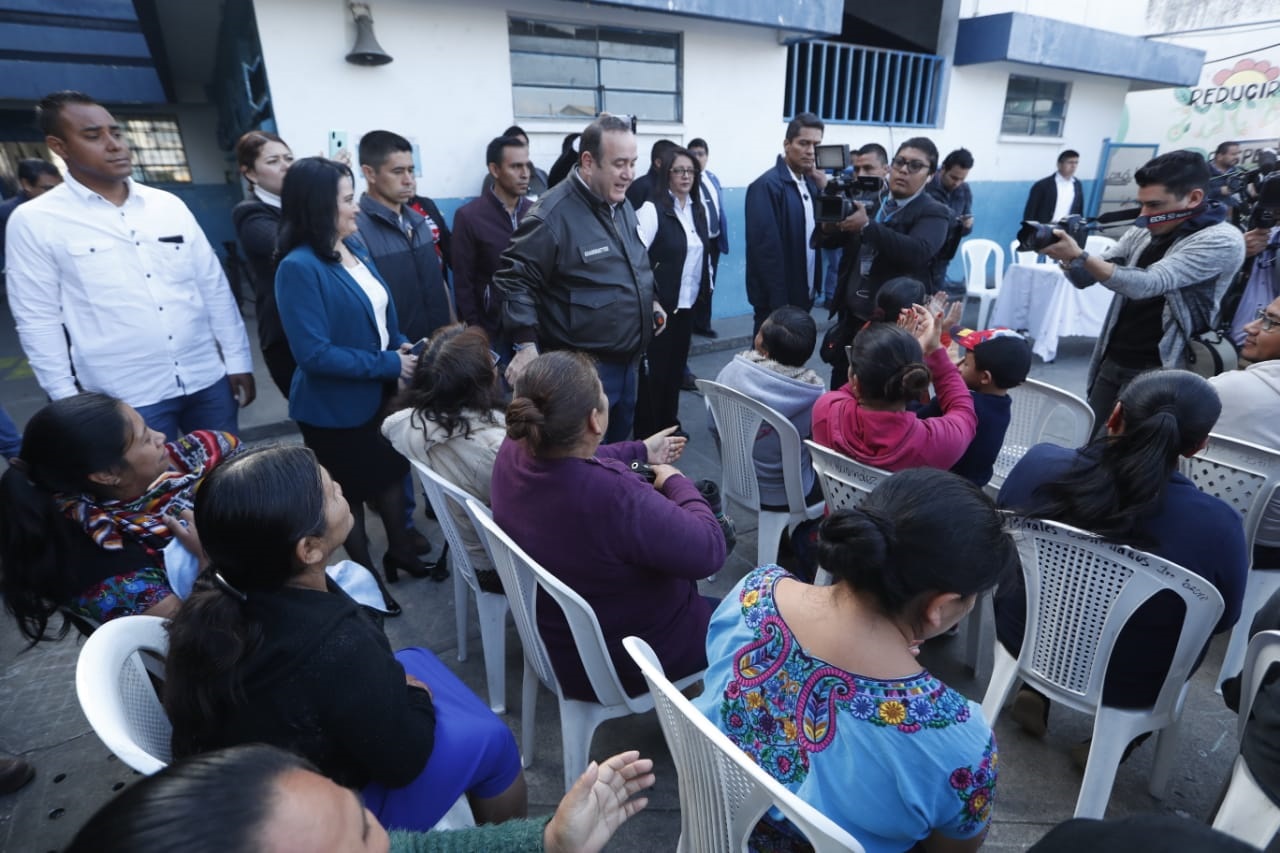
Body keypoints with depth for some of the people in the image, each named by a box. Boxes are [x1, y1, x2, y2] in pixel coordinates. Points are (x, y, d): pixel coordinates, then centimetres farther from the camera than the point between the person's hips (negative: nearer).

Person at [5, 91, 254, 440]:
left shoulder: (169, 204, 6)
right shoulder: (34, 222, -2)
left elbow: (214, 285, 7)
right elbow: (38, 321, -1)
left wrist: (237, 360, 5)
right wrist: (68, 401, -3)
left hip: (207, 380, 3)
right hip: (127, 398, -3)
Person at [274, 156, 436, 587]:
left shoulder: (355, 249, 2)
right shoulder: (299, 267, -22)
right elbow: (315, 354, -26)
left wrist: (403, 348, -7)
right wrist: (388, 364, -22)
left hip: (379, 392, 7)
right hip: (335, 406, -7)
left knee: (392, 472, 21)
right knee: (351, 491, 13)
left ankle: (400, 551, 43)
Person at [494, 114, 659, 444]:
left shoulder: (621, 204, 7)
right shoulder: (553, 214, -19)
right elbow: (514, 278, -17)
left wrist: (650, 301, 16)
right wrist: (526, 344, -23)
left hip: (628, 360, 8)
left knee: (620, 440, 24)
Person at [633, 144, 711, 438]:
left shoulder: (697, 209, 11)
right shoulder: (652, 208, -12)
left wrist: (706, 288, 12)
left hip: (689, 303, 7)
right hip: (660, 304, -7)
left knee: (677, 364, 14)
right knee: (654, 367, 0)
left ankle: (669, 424, 28)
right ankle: (646, 430, 14)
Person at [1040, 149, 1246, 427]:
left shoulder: (1222, 241, -13)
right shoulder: (1142, 232, 8)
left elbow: (1146, 284, -26)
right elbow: (1084, 279, 5)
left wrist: (1079, 256, -34)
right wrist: (1066, 256, -17)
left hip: (1155, 373, -6)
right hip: (1112, 362, 6)